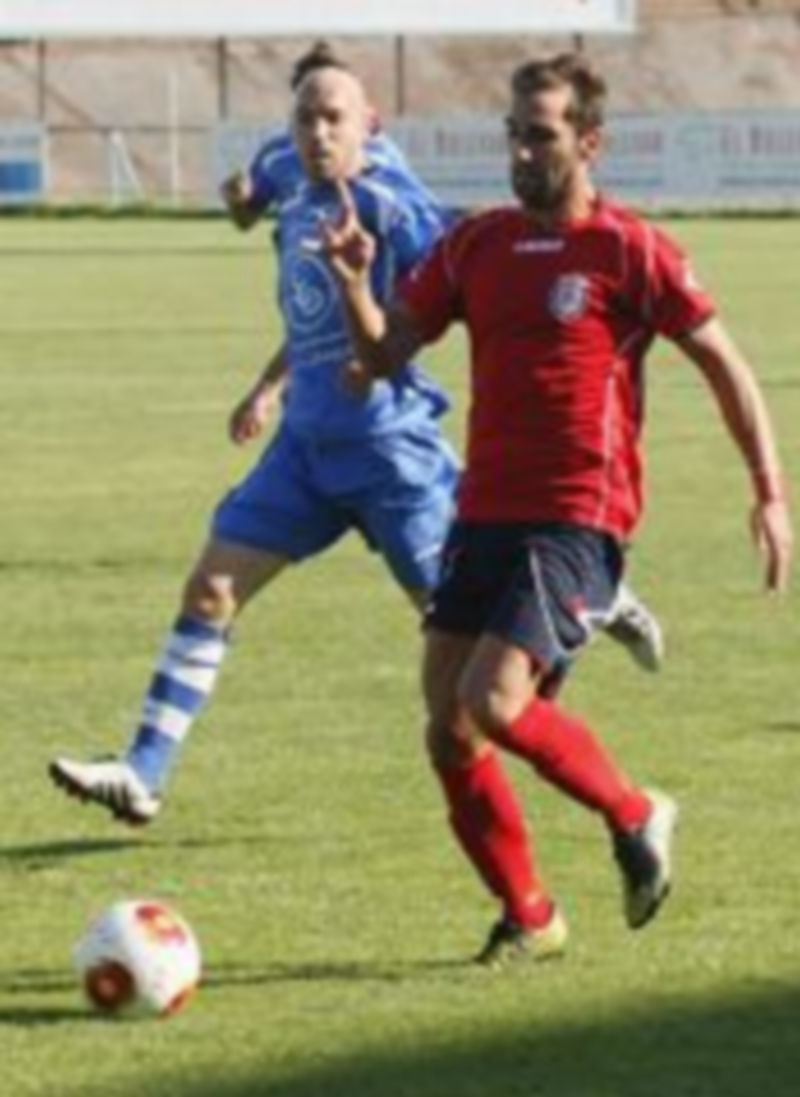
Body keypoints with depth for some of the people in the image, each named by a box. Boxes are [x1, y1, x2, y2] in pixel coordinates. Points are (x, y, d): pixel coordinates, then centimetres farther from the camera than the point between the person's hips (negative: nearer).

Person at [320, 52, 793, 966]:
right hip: (484, 513, 6)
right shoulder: (476, 244, 9)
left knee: (493, 703, -21)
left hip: (578, 521, -6)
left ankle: (634, 815, 4)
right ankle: (528, 917, 16)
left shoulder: (629, 251, -6)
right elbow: (384, 352, 9)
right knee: (447, 728, 0)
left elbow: (724, 365, 0)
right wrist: (353, 283, -11)